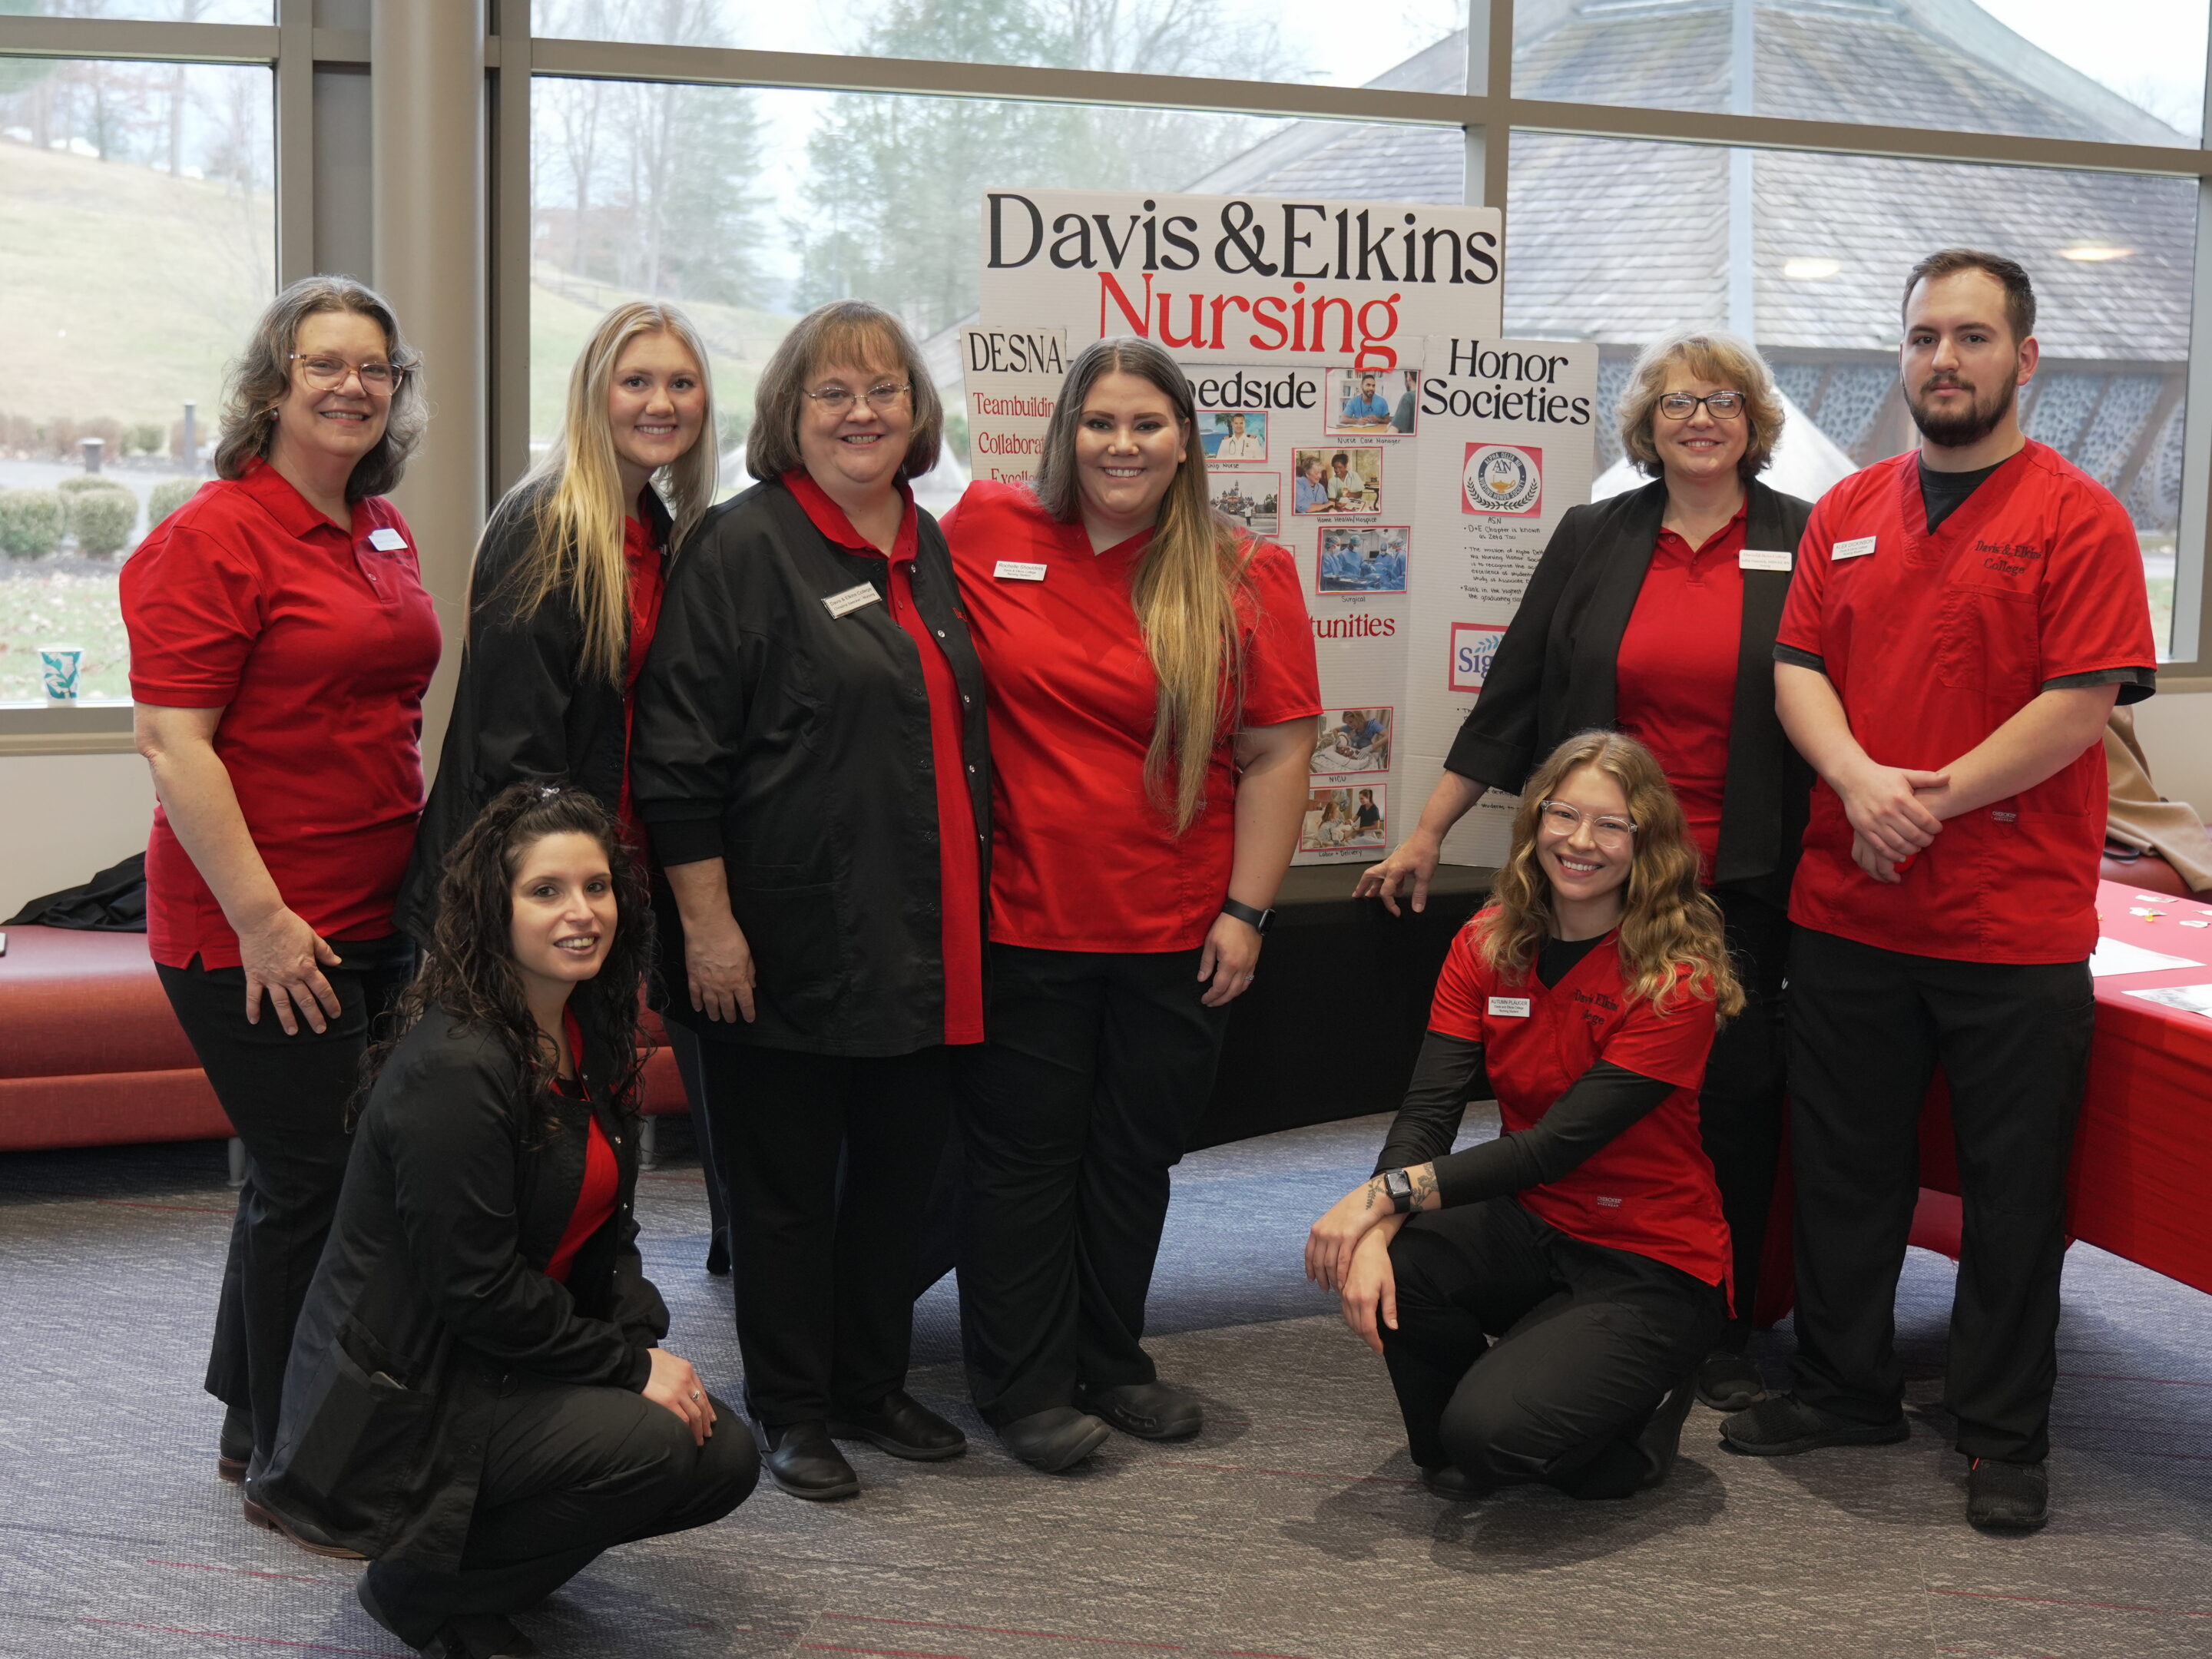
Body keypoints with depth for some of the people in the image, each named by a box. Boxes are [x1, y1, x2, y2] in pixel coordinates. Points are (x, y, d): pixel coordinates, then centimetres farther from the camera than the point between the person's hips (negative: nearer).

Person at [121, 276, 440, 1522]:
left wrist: (427, 875, 18)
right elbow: (173, 742, -18)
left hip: (374, 917, 8)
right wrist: (262, 920, -21)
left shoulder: (382, 529, 11)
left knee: (310, 1172, 18)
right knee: (312, 1180, 0)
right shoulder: (213, 538, -13)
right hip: (256, 934, -8)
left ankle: (253, 1419, 36)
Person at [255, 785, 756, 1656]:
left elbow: (607, 1230, 11)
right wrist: (632, 1367, -16)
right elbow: (476, 1289, -23)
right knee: (654, 1446, -25)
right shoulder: (453, 1068, -24)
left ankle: (467, 1544, 16)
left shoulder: (590, 1033, 4)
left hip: (510, 1366, 9)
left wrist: (643, 1342, -6)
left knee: (724, 1460, 0)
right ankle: (424, 1585, -3)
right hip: (400, 1400, -9)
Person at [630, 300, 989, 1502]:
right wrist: (706, 920, -17)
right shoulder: (741, 547, -9)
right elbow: (678, 756, -13)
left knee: (900, 1167, 15)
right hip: (787, 946, -7)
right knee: (787, 1181, 5)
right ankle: (790, 1411, 20)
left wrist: (968, 914, 19)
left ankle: (872, 1386, 30)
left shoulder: (930, 549, 13)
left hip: (919, 942, 7)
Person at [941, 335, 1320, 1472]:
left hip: (1177, 934, 1)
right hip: (1022, 919, -1)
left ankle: (1109, 1365, 32)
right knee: (1024, 1155, 7)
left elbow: (1277, 750, -1)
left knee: (1136, 1155, 14)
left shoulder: (1246, 578, -1)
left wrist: (1246, 910, -5)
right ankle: (1023, 1387, 21)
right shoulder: (987, 531, -1)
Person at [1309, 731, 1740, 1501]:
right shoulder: (1487, 946, -1)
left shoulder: (1678, 980, -17)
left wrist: (1389, 1191, -30)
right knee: (1384, 1262, -26)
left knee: (1494, 1430, -25)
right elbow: (1427, 1111, -11)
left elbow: (1558, 1143, -24)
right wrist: (1375, 1230, -31)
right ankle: (1455, 1462, 5)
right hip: (1531, 1227, 5)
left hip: (1650, 1263, -5)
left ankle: (1641, 1405, 10)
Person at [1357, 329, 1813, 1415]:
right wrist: (1427, 835, 8)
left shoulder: (1804, 544, 2)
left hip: (1745, 885, -1)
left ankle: (1722, 1336, 18)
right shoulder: (1592, 541, 7)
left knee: (1734, 1102, 4)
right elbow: (1512, 696, 9)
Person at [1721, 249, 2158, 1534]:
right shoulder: (1848, 511, 10)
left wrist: (1933, 798, -16)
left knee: (2013, 1187, 6)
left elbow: (2081, 705, -13)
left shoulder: (2078, 517, -5)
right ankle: (1846, 1390, 31)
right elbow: (1799, 665, 6)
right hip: (1848, 911, 5)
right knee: (1845, 1164, 14)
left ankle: (2007, 1438, 20)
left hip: (2017, 928, -4)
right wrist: (1857, 777, -13)